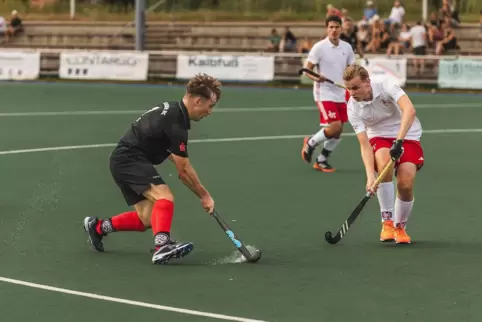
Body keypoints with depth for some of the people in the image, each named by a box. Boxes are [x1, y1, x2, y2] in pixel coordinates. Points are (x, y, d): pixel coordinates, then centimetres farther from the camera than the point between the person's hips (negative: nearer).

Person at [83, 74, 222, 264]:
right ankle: (162, 246, -44)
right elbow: (184, 171, -15)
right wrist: (204, 196, -5)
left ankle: (98, 227, 23)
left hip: (122, 161, 10)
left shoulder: (172, 109, 10)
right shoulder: (176, 124, -20)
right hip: (130, 160, -10)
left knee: (147, 219, 8)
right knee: (165, 198, -27)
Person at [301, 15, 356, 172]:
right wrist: (316, 77, -28)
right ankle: (311, 143, 9)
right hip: (324, 94, -6)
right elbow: (307, 69, -8)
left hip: (340, 95, 6)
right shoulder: (319, 47, -10)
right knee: (334, 126, -17)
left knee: (338, 131, 5)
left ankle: (321, 161, 20)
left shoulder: (347, 47, 6)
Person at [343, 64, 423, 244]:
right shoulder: (353, 108, -14)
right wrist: (370, 176, -32)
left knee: (406, 183, -22)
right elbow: (364, 144, -18)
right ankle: (387, 222, -24)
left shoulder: (386, 86, -22)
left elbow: (409, 110, -35)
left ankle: (400, 227, 8)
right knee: (384, 160, -35)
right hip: (379, 138, 1)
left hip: (407, 135, -1)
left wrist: (399, 140, -45)